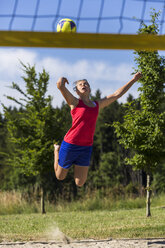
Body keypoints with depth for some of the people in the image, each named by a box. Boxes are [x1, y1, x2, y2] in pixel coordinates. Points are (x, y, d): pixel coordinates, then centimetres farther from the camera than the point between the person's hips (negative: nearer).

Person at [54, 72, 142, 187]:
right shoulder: (75, 102, -4)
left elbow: (117, 94, 19)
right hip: (70, 144, -4)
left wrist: (133, 80, 22)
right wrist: (62, 79, 4)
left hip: (86, 147, 4)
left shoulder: (97, 105, 13)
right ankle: (57, 150, 43)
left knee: (80, 183, 5)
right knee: (60, 177, 16)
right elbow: (60, 85, -19)